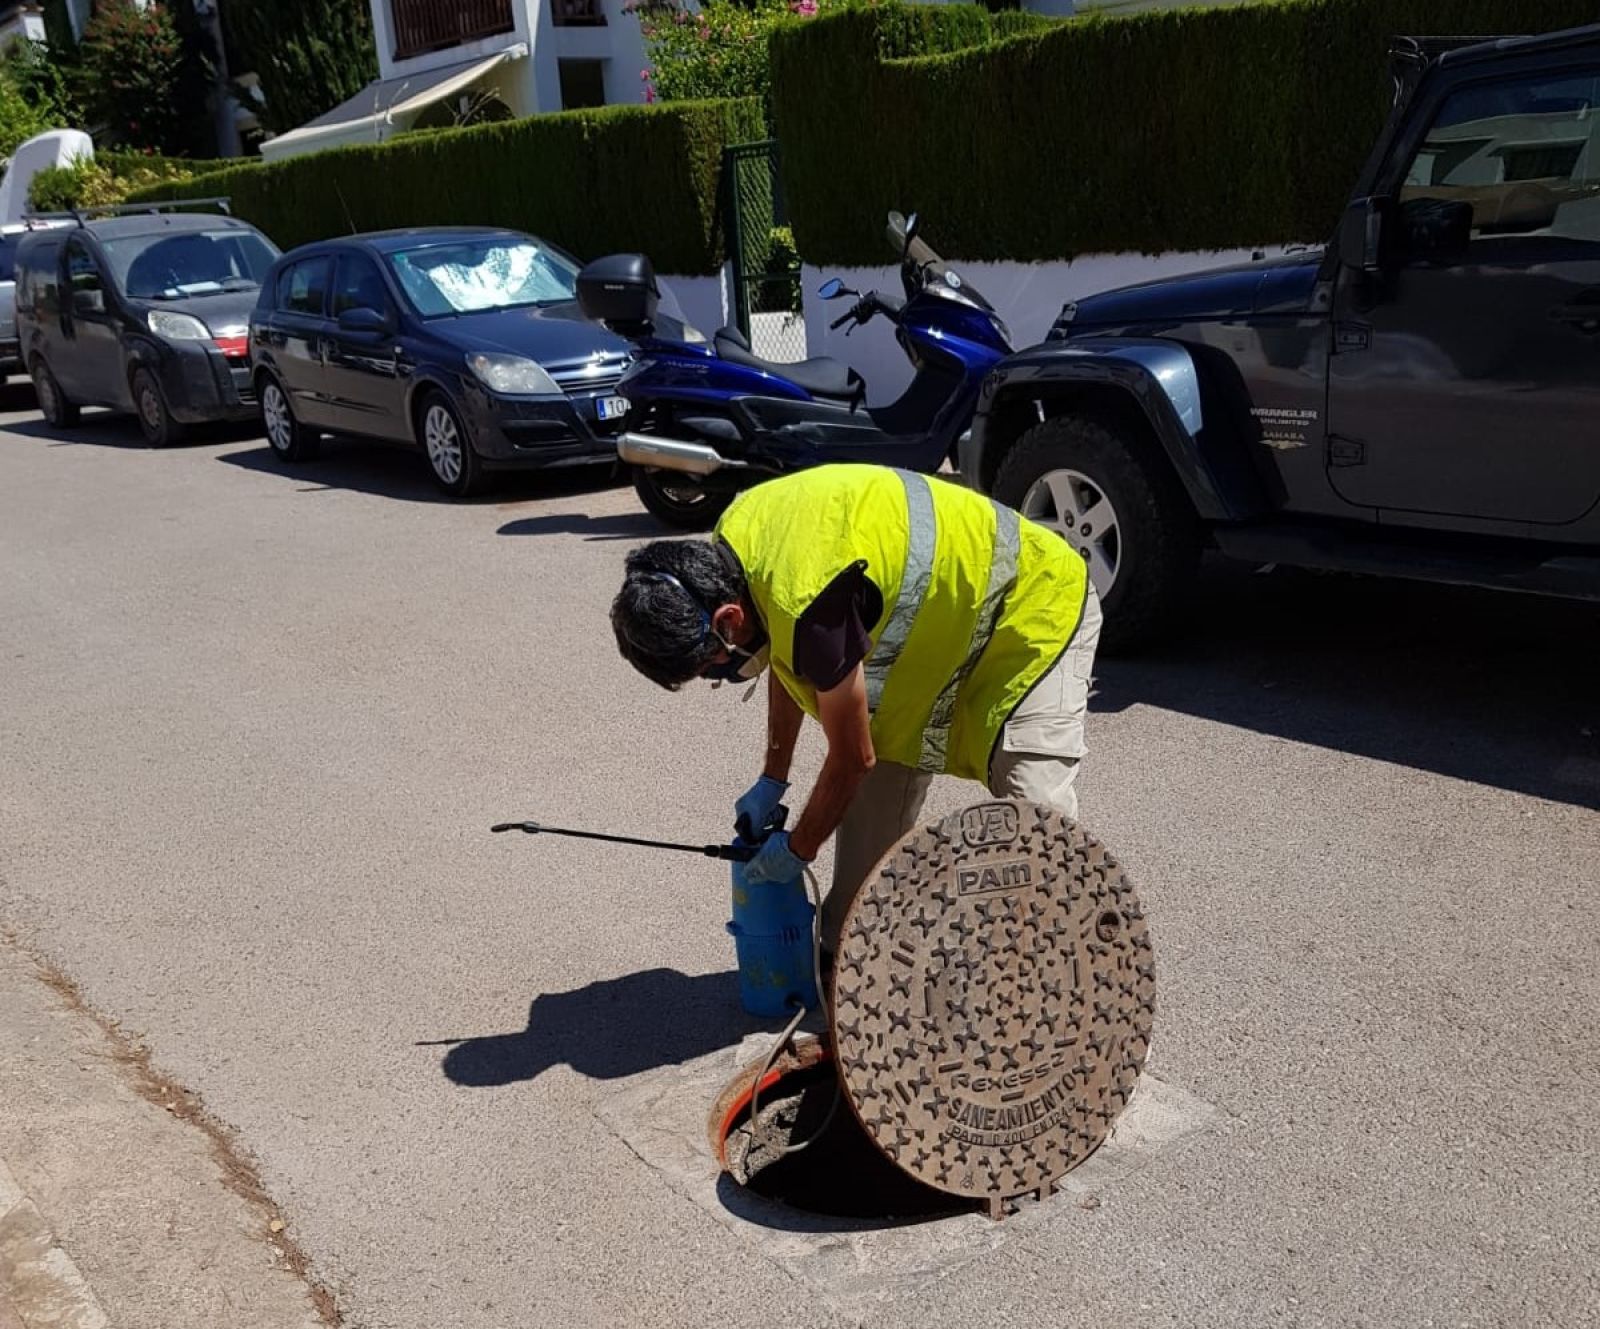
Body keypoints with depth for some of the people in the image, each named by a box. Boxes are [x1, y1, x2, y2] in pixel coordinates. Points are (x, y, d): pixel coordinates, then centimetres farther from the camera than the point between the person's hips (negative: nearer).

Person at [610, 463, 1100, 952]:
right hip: (940, 616, 9)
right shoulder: (729, 543, -11)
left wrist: (798, 848, -6)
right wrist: (772, 780, 12)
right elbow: (787, 662, 8)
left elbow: (853, 757, -22)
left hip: (1034, 612, -9)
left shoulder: (810, 607, -38)